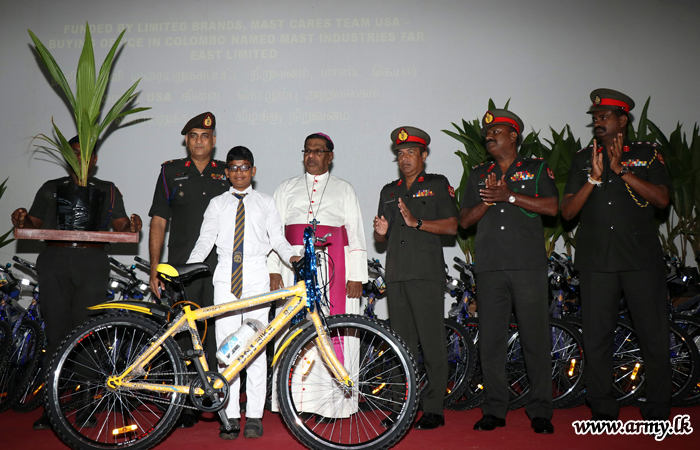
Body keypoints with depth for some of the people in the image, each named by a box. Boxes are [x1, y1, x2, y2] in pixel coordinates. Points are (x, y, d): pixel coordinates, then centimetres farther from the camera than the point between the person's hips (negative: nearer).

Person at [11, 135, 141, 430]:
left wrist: (131, 225, -11)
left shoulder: (107, 191, 17)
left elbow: (120, 226, 10)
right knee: (56, 332, -2)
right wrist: (21, 220, -6)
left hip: (92, 264, -1)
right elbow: (34, 224, 16)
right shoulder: (50, 189, 20)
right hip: (54, 263, 1)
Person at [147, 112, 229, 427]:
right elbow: (159, 221, 8)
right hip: (181, 267, 0)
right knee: (181, 333, -2)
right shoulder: (171, 171, 10)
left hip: (220, 265, 1)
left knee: (217, 332, -1)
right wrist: (154, 269, 2)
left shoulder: (227, 173, 12)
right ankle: (184, 406, 7)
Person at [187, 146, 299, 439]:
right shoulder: (217, 204, 13)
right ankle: (230, 416, 7)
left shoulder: (265, 203, 12)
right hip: (226, 277, 1)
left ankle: (254, 416, 5)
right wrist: (187, 267, -5)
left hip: (256, 275, -1)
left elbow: (277, 237, 9)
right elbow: (205, 239, 8)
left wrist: (292, 257, -10)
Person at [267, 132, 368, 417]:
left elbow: (355, 233, 8)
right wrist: (273, 270, -1)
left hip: (334, 268, -1)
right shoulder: (287, 189, 19)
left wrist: (356, 276, -2)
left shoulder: (344, 190, 15)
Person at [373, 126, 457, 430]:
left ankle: (434, 409, -1)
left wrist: (416, 222, -13)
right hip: (396, 275, 5)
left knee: (431, 341, -7)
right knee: (402, 343, 6)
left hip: (426, 274, -5)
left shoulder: (438, 185, 8)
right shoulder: (389, 191, 23)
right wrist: (381, 231, 0)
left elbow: (451, 225, -3)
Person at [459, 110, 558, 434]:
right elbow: (464, 220, 14)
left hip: (529, 265, -3)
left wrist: (509, 196, -8)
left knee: (536, 337, -3)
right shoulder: (478, 175, 20)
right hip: (489, 267, 3)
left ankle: (540, 411, 7)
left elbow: (552, 207, -3)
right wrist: (488, 201, -4)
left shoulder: (536, 168, 11)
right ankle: (494, 410, 11)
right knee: (490, 340, 2)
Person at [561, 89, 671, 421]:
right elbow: (567, 211, 4)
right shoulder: (583, 159, 12)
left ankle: (658, 411, 16)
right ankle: (603, 410, 15)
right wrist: (594, 178, -9)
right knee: (596, 337, 3)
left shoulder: (648, 154, 8)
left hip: (642, 259, -1)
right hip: (596, 261, 2)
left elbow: (662, 199, -6)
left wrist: (622, 170, -12)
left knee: (655, 336, 1)